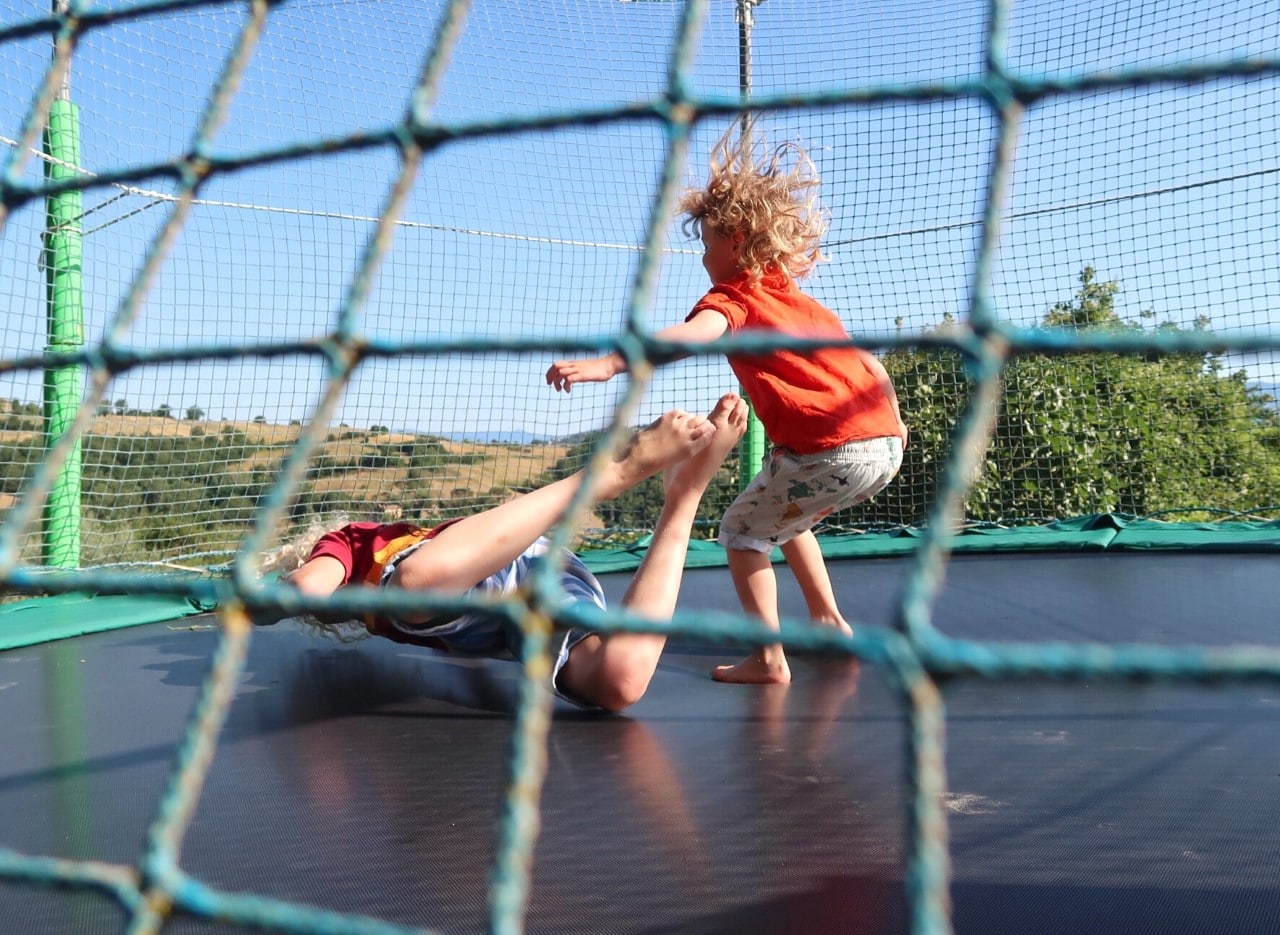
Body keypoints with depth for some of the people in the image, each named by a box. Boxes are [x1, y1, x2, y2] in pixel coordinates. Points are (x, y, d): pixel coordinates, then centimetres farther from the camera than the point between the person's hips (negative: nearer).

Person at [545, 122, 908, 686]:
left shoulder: (734, 295, 1)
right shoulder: (806, 303, 25)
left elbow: (694, 333, -22)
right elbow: (872, 367, 27)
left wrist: (607, 363, -34)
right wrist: (892, 424, 42)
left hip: (832, 451, -8)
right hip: (886, 445, 8)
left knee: (742, 530, 10)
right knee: (783, 519, 30)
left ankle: (769, 658, 4)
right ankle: (828, 621, 34)